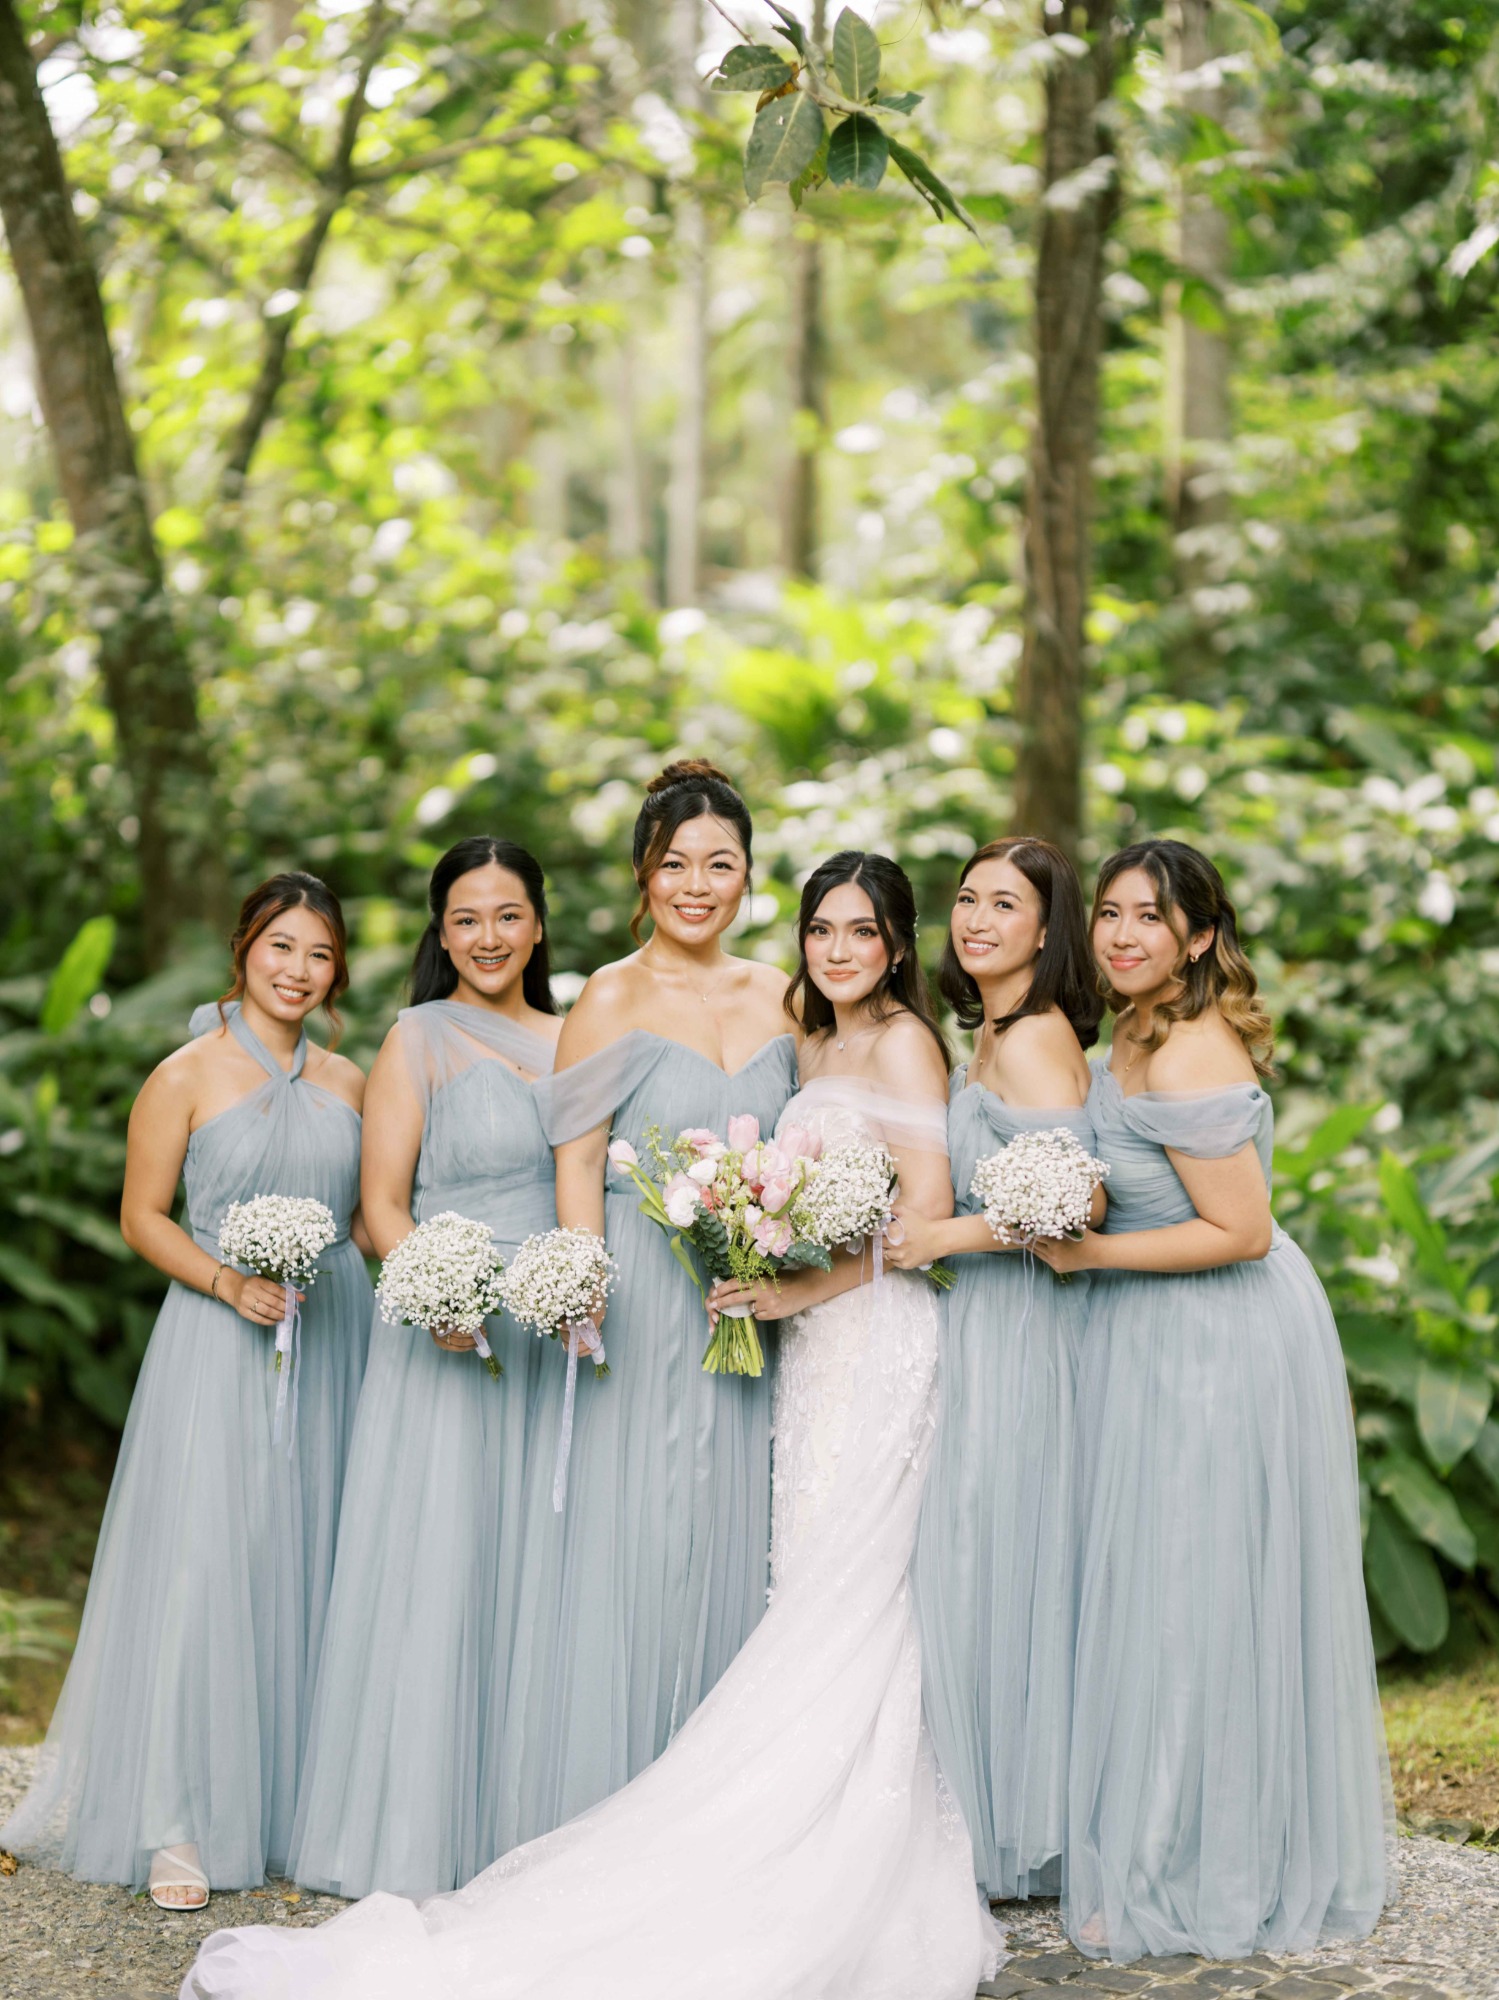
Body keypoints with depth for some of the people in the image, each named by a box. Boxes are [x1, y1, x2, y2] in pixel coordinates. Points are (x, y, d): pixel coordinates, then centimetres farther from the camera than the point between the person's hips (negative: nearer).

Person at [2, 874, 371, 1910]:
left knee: (316, 1568, 7)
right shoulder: (187, 1075, -3)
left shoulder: (349, 1082, 10)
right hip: (220, 1350, -4)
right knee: (203, 1564, -7)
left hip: (336, 1345, 4)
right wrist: (230, 1283, -16)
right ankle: (177, 1825, 1)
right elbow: (143, 1215, -2)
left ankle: (308, 1805, 18)